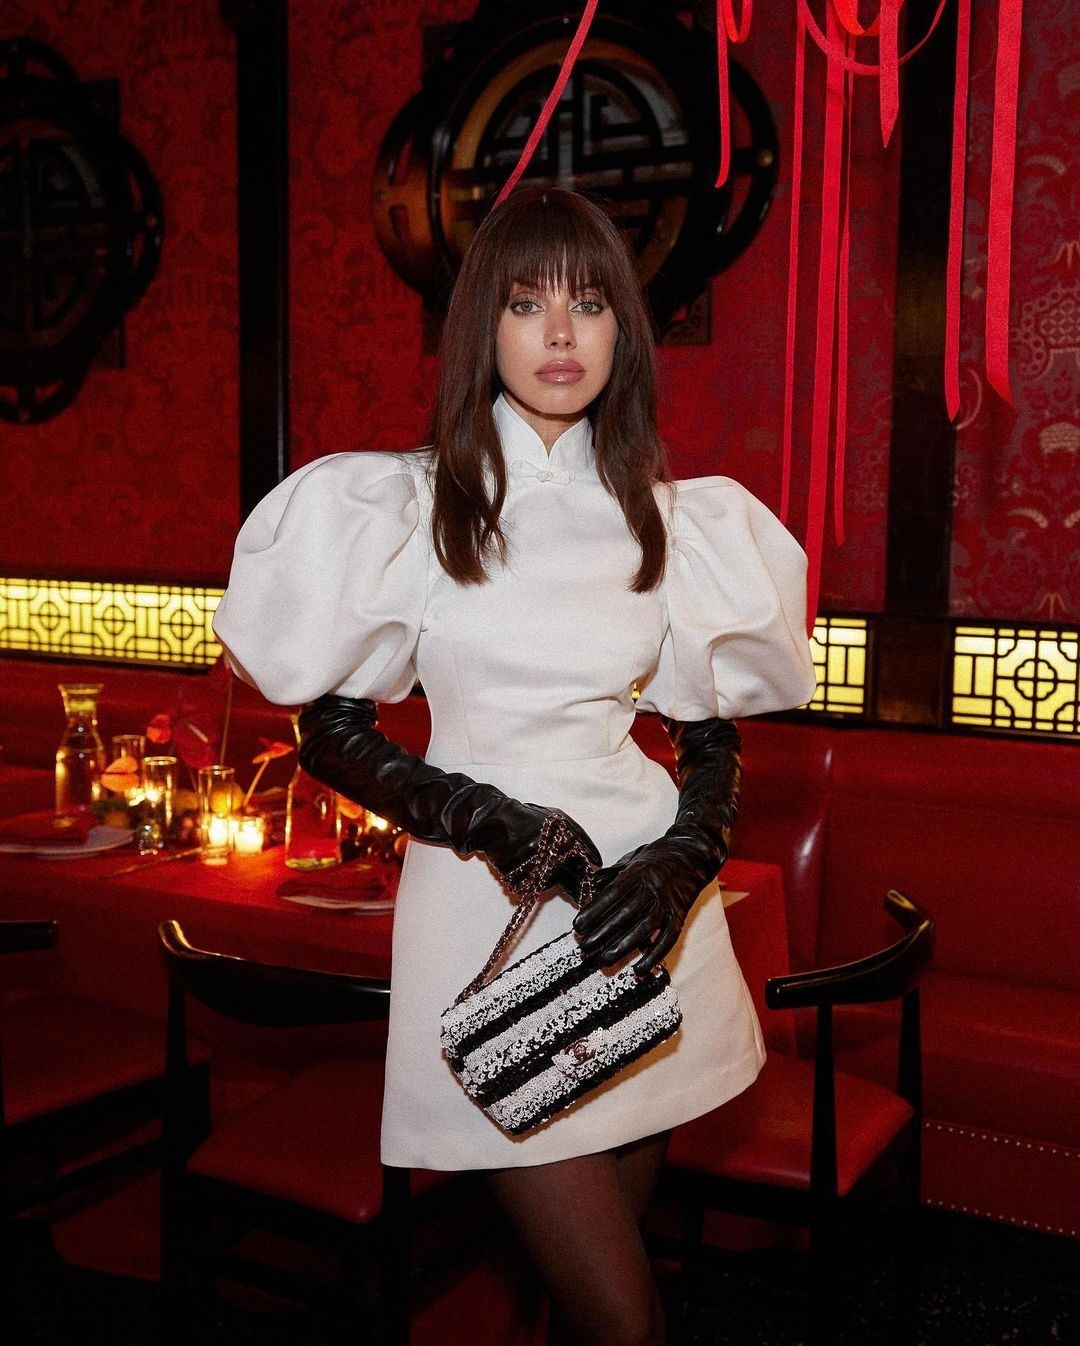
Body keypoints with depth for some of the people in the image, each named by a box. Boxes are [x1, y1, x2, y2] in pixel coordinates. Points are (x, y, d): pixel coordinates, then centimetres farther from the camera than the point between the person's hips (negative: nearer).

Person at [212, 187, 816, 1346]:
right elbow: (328, 733, -1)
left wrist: (678, 867, -9)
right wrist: (460, 811, -17)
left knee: (609, 1252, 17)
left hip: (647, 914, 4)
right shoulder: (401, 506, -2)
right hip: (488, 913, -3)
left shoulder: (673, 520, 7)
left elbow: (712, 740, 10)